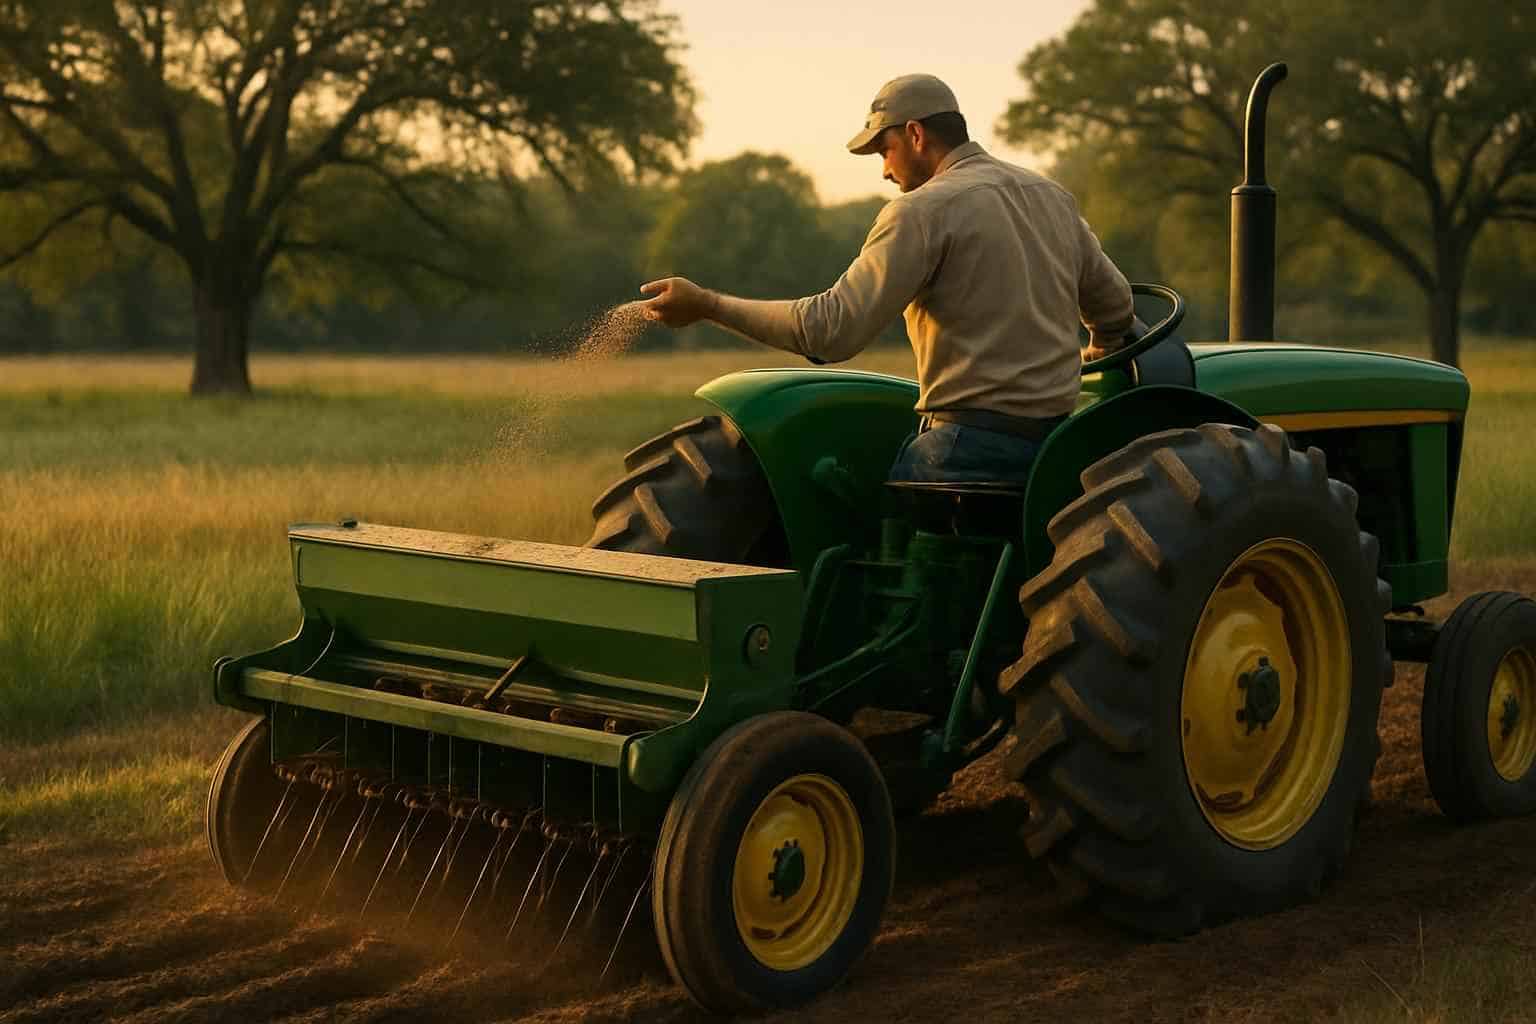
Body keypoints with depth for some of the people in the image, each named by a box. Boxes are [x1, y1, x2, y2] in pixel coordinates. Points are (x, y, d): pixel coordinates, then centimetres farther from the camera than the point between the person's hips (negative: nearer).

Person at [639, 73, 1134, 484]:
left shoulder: (923, 210, -12)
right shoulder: (1052, 196, 12)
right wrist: (1097, 358, 43)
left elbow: (833, 327, -19)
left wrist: (708, 305, -15)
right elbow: (1115, 306, 20)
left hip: (972, 446, -8)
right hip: (1053, 442, 8)